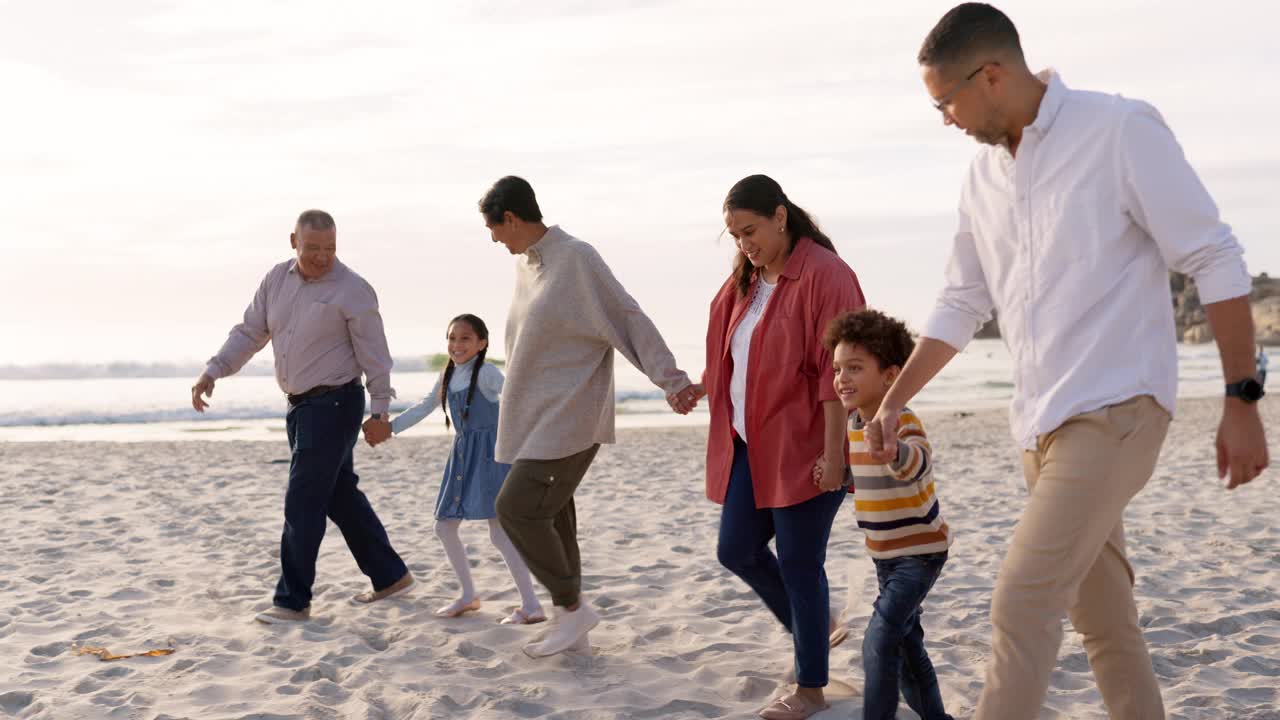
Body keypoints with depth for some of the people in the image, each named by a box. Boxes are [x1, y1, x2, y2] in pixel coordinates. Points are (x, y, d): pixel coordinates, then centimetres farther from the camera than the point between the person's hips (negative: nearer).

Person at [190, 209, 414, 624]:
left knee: (303, 503, -8)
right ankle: (390, 576, 26)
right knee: (340, 496, 14)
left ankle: (293, 601, -1)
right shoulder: (277, 279, 7)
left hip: (335, 404, -7)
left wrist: (380, 410, -11)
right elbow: (249, 332, 10)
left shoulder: (352, 290, -12)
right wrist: (212, 372, -2)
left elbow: (374, 353, -10)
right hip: (300, 405, 8)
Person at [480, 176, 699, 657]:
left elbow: (630, 319, -15)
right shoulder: (525, 263, 13)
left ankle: (572, 607, 1)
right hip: (537, 420, 9)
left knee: (517, 508, -14)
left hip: (567, 420, -9)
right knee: (550, 519, 10)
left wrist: (671, 379, -23)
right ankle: (570, 625, 19)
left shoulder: (576, 259, -13)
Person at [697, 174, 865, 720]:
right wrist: (704, 387, 10)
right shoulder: (748, 280, 12)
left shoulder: (822, 275, -13)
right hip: (751, 447, 8)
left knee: (798, 564, -2)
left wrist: (834, 452, -21)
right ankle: (810, 627, 32)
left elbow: (836, 371, -18)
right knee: (736, 550, 9)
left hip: (803, 449, -8)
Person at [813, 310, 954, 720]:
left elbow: (917, 463, -49)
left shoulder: (904, 423, -24)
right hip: (885, 553, 9)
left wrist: (892, 448, -69)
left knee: (880, 638, -17)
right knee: (905, 641, 19)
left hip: (921, 551, -9)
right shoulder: (853, 425, 1)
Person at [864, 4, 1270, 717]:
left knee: (1022, 604, -14)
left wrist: (1241, 400, -12)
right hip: (1045, 423, 7)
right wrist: (893, 402, 13)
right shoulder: (984, 177, 10)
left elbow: (1217, 262, -9)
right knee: (1103, 617, 14)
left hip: (1116, 410, -7)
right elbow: (960, 307, 19)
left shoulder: (1121, 131, -10)